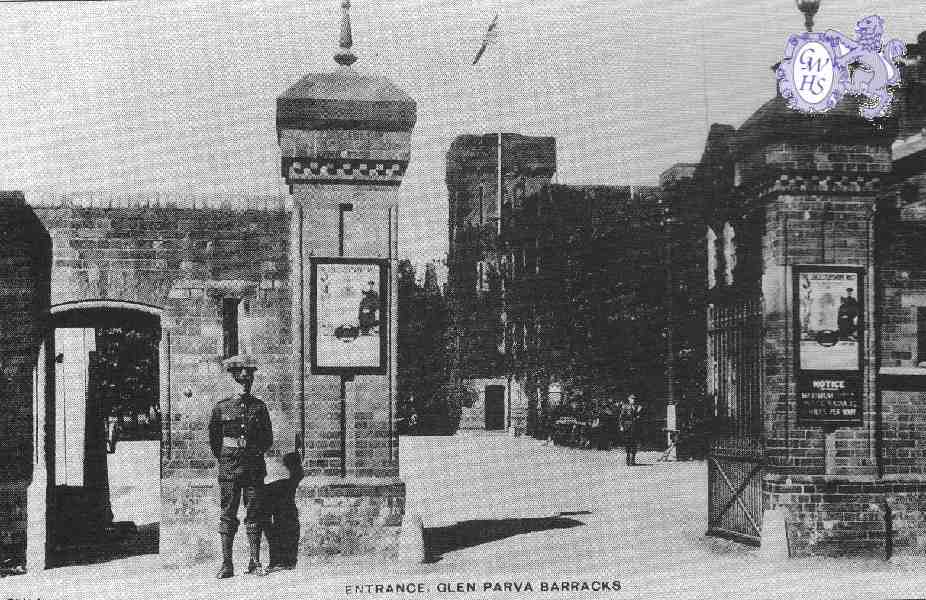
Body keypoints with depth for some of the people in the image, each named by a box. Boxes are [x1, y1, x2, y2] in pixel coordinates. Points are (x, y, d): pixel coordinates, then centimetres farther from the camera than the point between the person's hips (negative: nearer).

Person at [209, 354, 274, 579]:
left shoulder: (259, 406, 7)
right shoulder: (222, 407, 2)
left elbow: (268, 439, 15)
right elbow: (213, 438, 11)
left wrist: (256, 452, 5)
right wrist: (224, 460, 10)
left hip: (254, 466, 1)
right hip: (229, 467, -1)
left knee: (254, 514, 3)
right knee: (228, 514, -1)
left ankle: (255, 562, 8)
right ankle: (226, 564, 1)